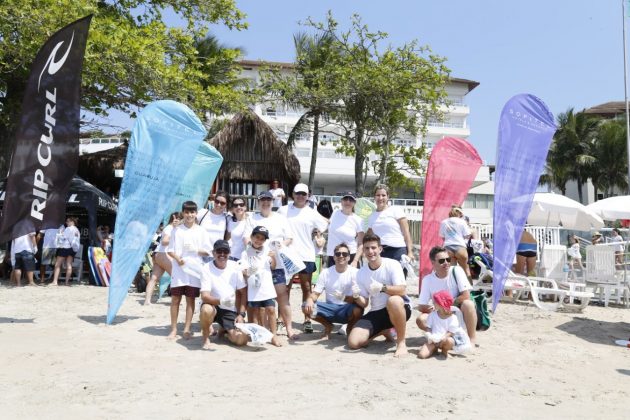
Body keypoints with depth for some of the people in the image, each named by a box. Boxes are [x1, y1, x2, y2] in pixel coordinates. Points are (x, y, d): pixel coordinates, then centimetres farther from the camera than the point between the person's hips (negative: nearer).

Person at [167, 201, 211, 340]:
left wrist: (195, 250, -13)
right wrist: (178, 259, -14)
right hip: (179, 269, 0)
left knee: (190, 299, 5)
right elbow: (170, 250, 4)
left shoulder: (201, 231, 4)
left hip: (194, 270, 0)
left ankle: (187, 329, 14)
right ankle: (173, 329, 13)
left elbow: (208, 251, 3)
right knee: (175, 299, 3)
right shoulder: (177, 230, 5)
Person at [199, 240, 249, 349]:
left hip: (231, 310, 2)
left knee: (241, 340, -16)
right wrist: (220, 301, -41)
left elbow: (242, 293, 2)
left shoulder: (235, 267, -3)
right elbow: (205, 296, -22)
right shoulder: (207, 269, -13)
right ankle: (205, 336, -6)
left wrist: (241, 314, -7)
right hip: (213, 306, -2)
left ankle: (224, 330, 19)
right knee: (206, 310, -39)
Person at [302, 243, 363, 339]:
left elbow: (357, 298, -15)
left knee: (358, 309, -36)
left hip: (347, 309, -2)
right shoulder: (326, 273, -2)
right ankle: (328, 326, 7)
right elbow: (316, 293, -4)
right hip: (330, 308, 2)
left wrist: (344, 298, -37)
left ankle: (350, 328, 1)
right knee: (306, 307, -21)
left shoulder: (355, 272, -11)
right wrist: (310, 300, -28)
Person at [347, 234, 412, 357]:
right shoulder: (361, 273, 3)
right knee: (353, 342, -13)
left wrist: (382, 287, -38)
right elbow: (364, 303, 5)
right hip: (376, 313, 5)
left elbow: (402, 290, -22)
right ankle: (384, 331, 17)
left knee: (393, 300, -41)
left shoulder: (392, 264, -11)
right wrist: (356, 297, -17)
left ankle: (401, 343, -20)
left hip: (399, 308, -5)